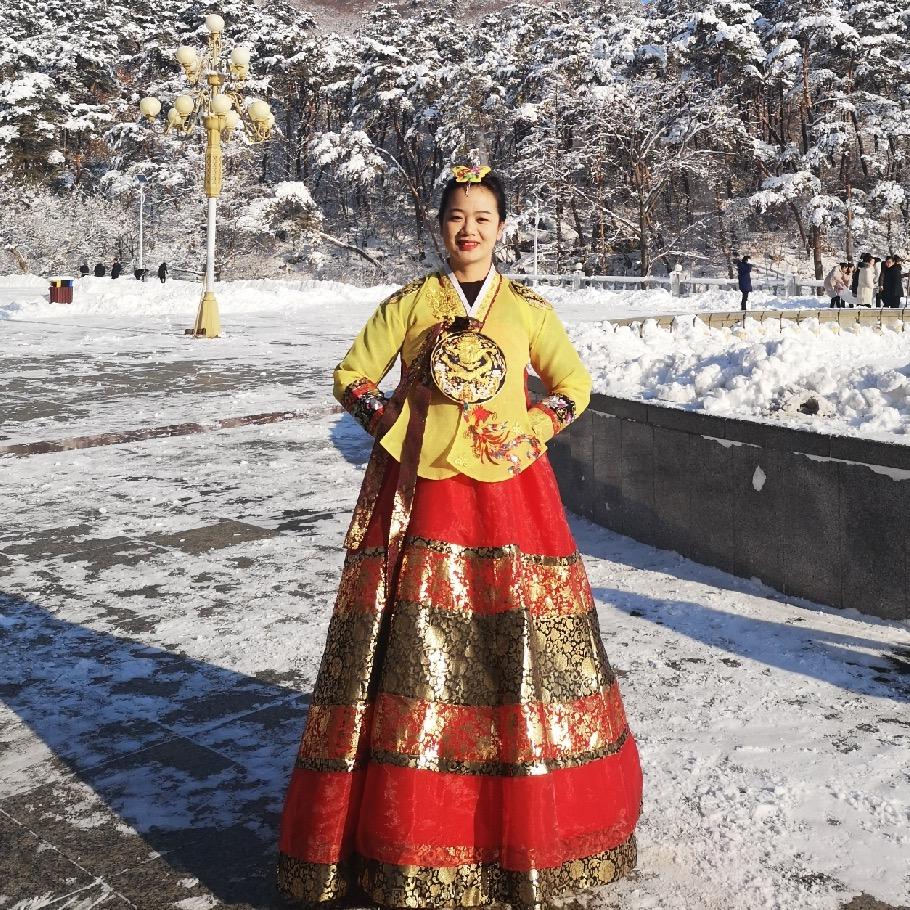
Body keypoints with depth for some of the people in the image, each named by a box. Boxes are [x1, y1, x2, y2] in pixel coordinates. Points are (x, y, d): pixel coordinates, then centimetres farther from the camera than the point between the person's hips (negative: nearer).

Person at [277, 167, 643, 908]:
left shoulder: (528, 310, 6)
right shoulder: (409, 304, 6)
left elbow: (574, 384, 13)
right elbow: (352, 374, 11)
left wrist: (534, 432, -3)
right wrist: (387, 424, -3)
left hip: (508, 493, 1)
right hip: (422, 493, 0)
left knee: (517, 648, 2)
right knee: (415, 653, 0)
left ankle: (529, 820, 19)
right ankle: (404, 827, 14)